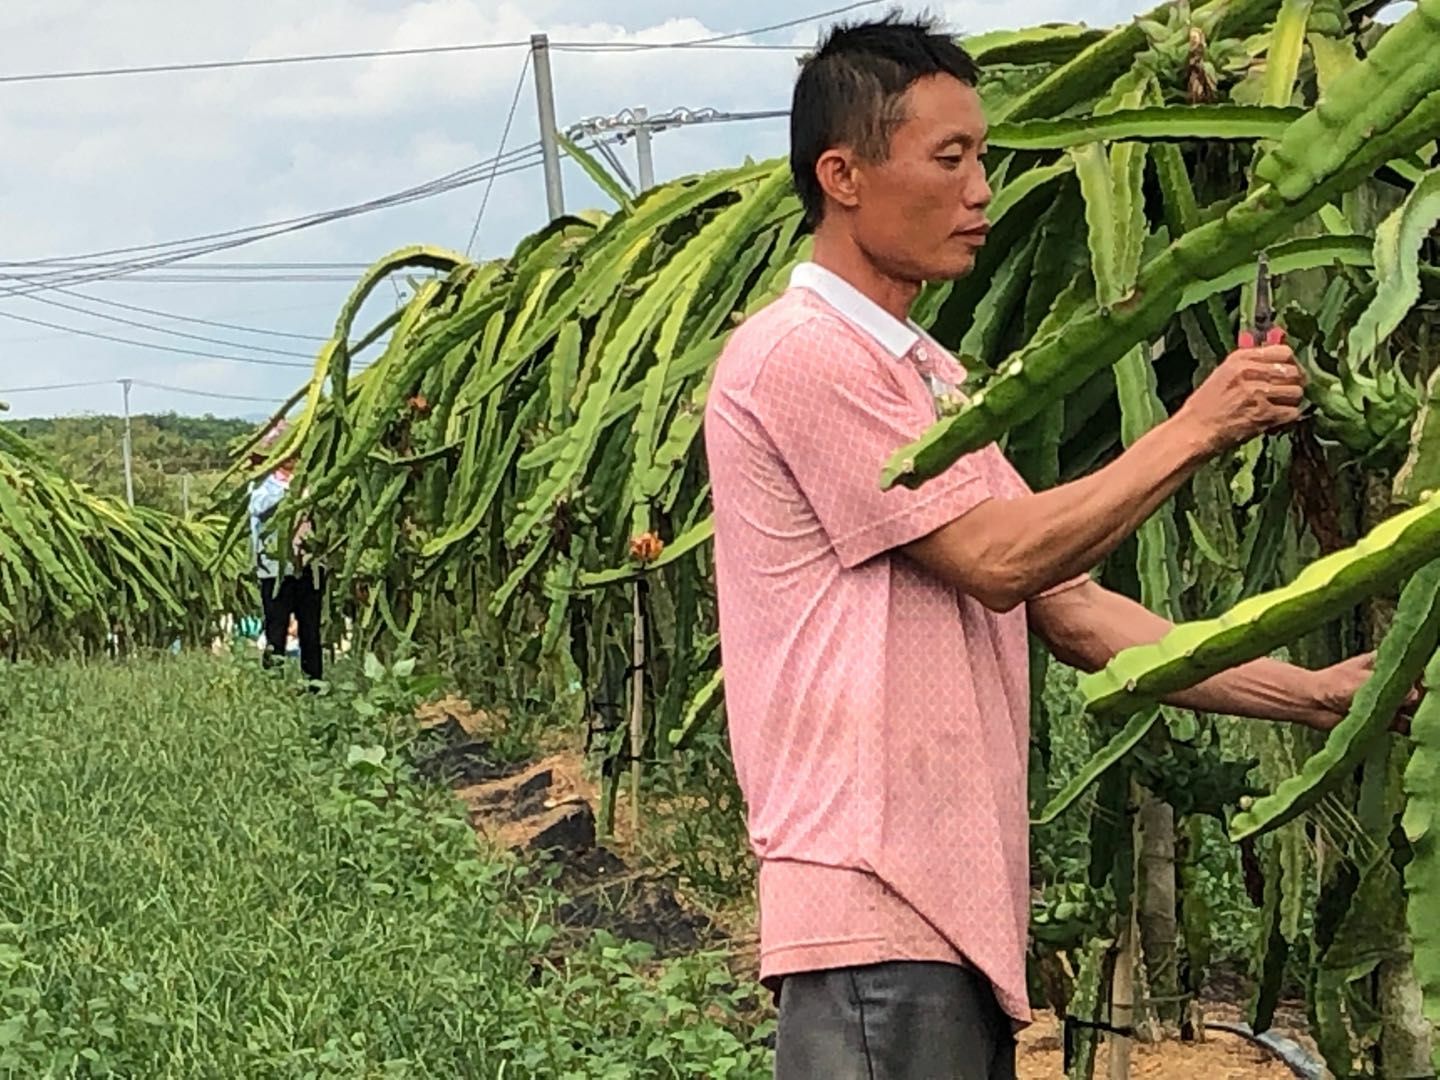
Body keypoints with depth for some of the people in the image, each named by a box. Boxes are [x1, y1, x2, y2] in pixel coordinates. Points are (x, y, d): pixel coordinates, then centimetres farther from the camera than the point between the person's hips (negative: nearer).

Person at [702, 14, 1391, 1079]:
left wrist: (1307, 692, 8)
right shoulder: (799, 354, -10)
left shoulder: (928, 372, 18)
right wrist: (1194, 430, -7)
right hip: (875, 906, -9)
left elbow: (1070, 610, 15)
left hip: (958, 900, 9)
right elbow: (998, 560, -13)